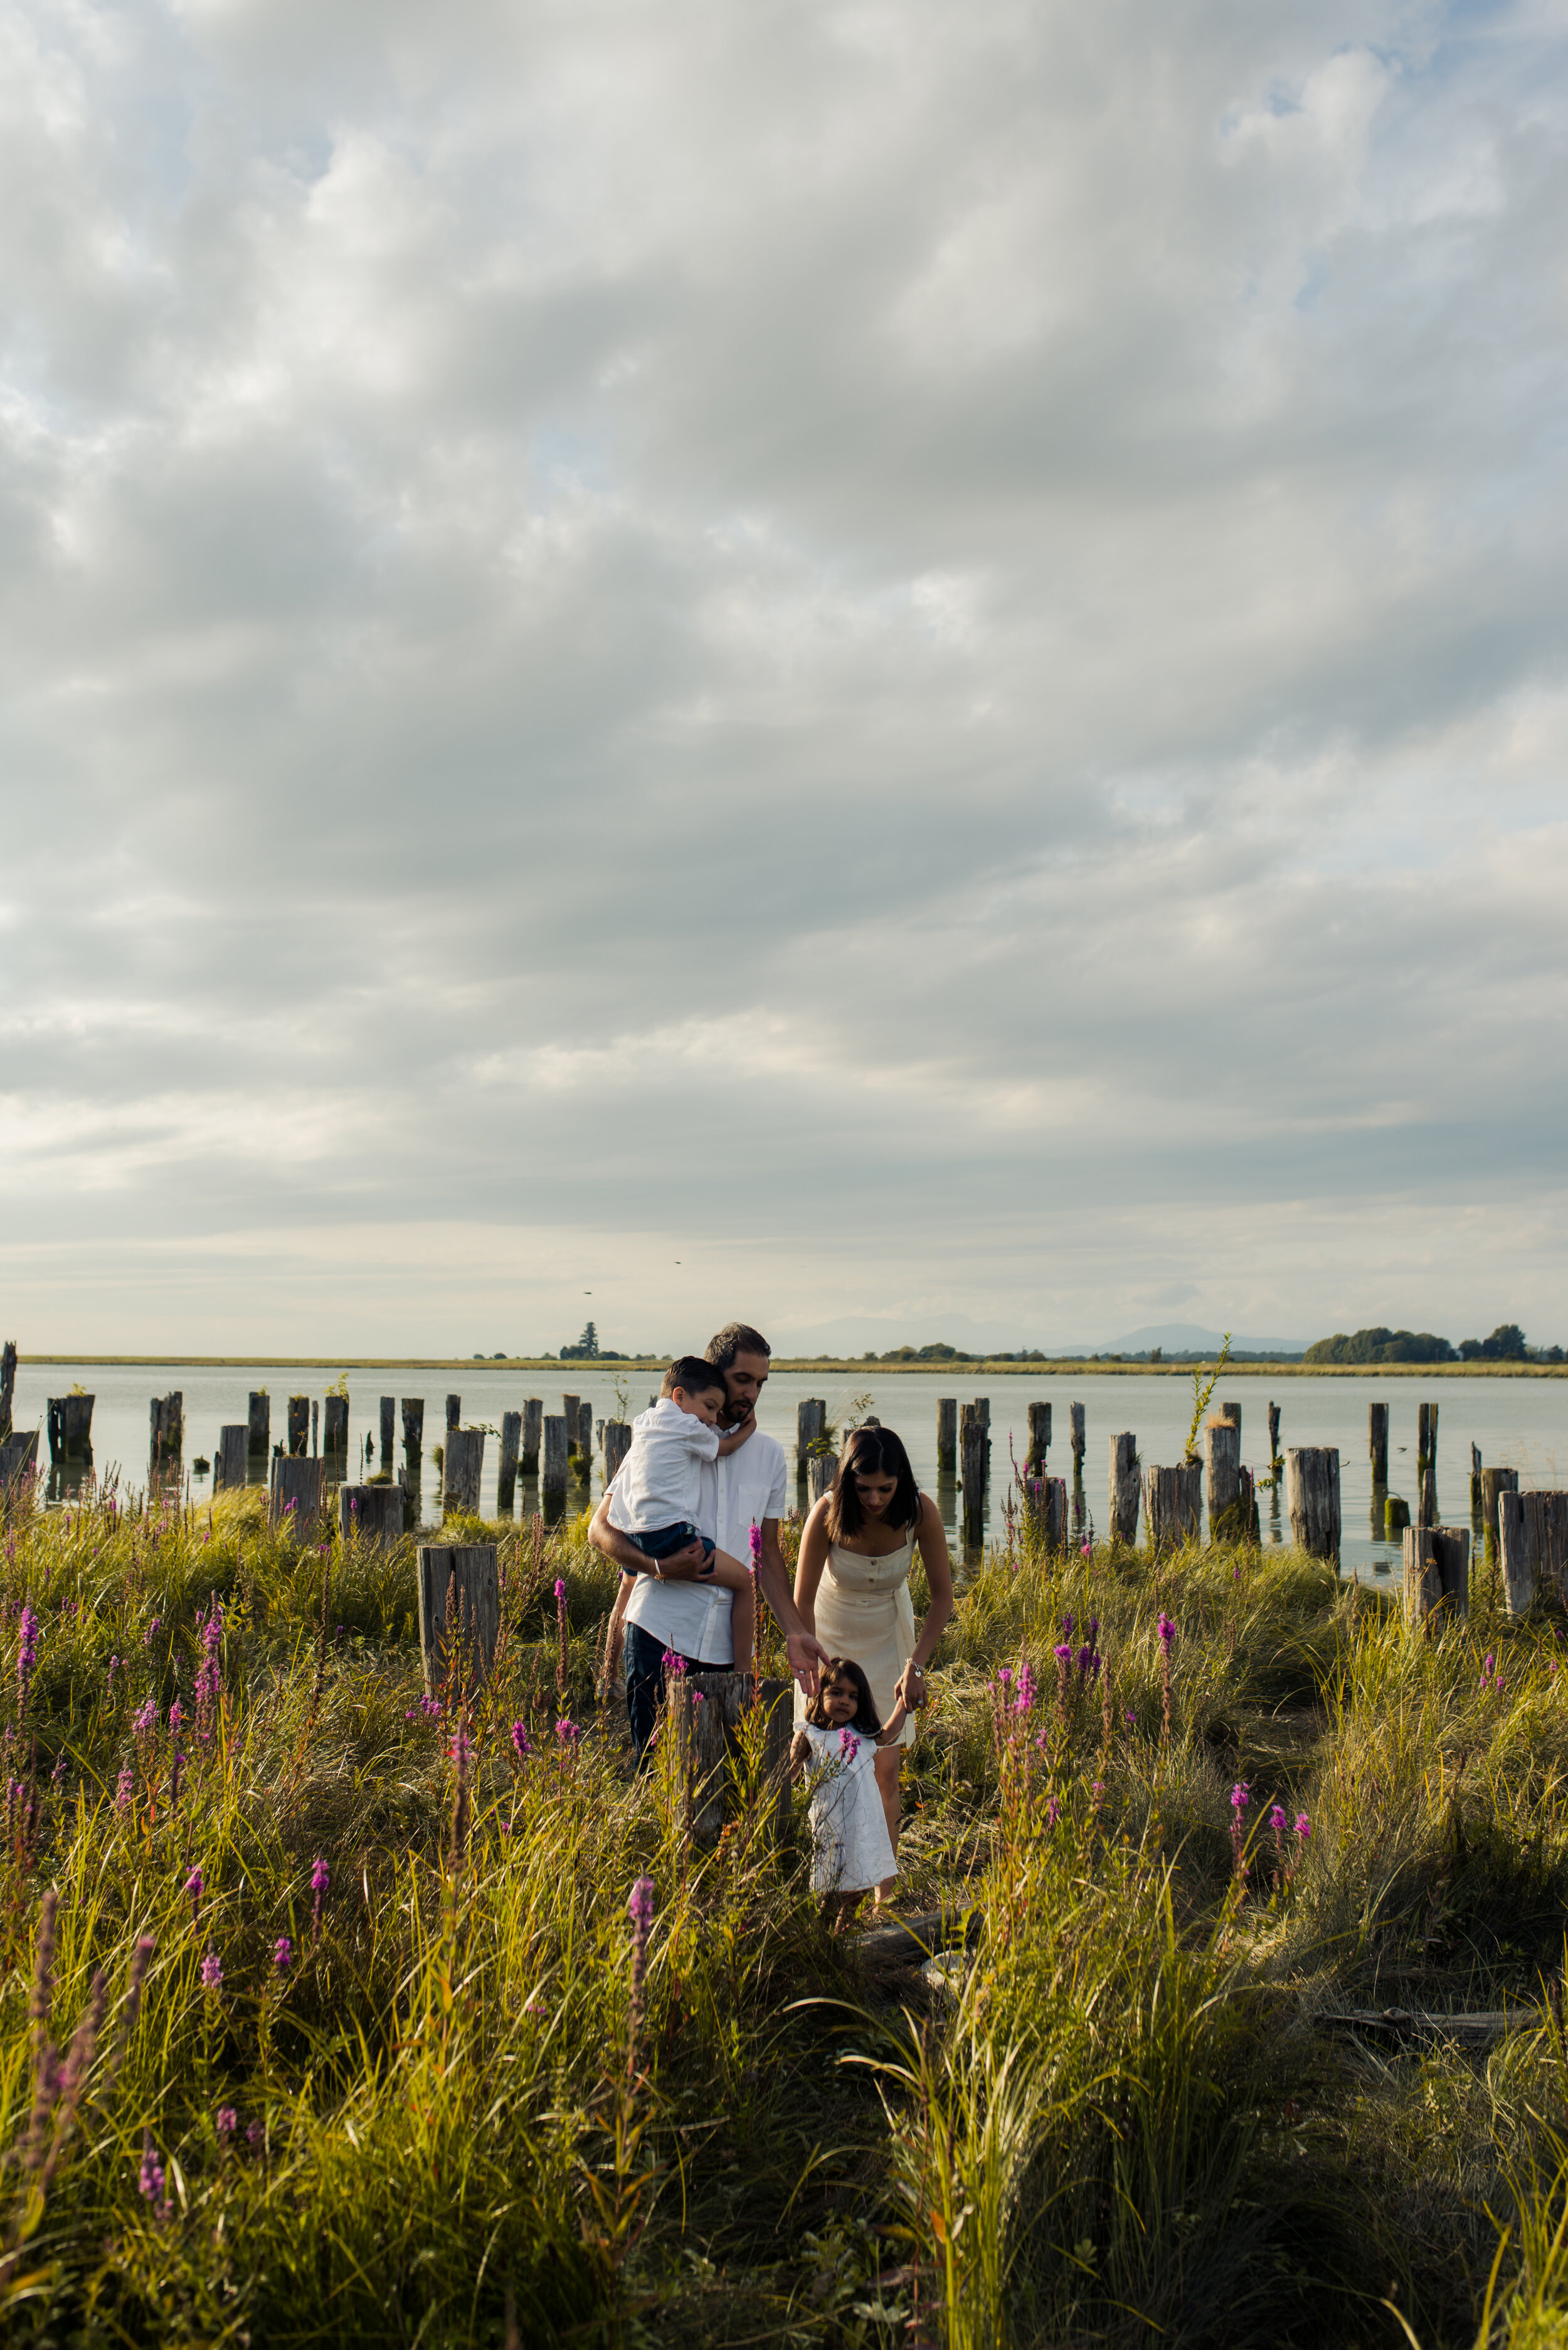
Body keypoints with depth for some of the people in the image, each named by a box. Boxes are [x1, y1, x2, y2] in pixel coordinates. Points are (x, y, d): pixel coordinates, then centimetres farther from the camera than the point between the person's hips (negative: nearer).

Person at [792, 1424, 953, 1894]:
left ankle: (886, 1889, 2)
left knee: (885, 1768, -4)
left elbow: (942, 1596, -13)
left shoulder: (920, 1511, -24)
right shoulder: (828, 1513, -28)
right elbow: (803, 1603, -20)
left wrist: (916, 1665, -20)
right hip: (830, 1635, -1)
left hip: (887, 1638, 1)